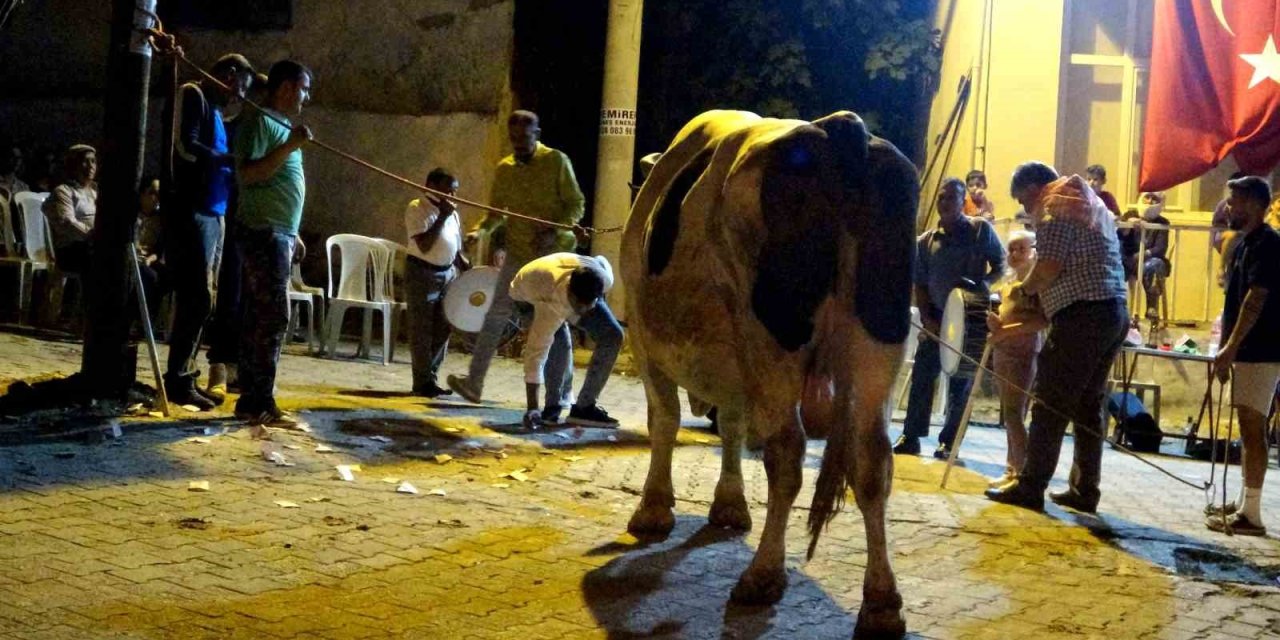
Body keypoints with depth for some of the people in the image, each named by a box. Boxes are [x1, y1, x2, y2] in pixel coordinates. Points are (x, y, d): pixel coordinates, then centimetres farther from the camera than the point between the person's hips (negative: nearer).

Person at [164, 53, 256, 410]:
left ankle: (184, 376, 14)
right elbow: (186, 147, -17)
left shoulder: (214, 109, 22)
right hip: (192, 213, -9)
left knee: (200, 299, 9)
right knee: (196, 297, -11)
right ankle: (177, 380, -7)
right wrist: (230, 159, -11)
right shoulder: (193, 96, -4)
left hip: (213, 214, 9)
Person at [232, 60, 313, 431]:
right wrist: (289, 147, -25)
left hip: (278, 235, 10)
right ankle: (260, 404, -10)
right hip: (263, 233, -10)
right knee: (273, 317, -12)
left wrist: (293, 234, 24)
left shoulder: (282, 126, 21)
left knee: (258, 318, 8)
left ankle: (252, 400, 10)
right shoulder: (258, 122, -8)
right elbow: (246, 173, -20)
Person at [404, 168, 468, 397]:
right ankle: (423, 382, 2)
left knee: (443, 328, 8)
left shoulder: (451, 212, 11)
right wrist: (442, 217, -23)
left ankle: (431, 377, 18)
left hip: (448, 273, 7)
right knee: (422, 330, -2)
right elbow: (424, 246, -22)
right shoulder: (417, 210, -11)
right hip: (422, 273, -7)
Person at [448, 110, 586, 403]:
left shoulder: (557, 161, -5)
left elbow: (576, 204, -6)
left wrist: (554, 232, -21)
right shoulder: (504, 168, 7)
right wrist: (480, 229, -7)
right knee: (496, 314, -4)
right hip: (518, 254, 3)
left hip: (554, 253, -3)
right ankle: (474, 381, -3)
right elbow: (498, 210, 13)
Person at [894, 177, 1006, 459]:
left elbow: (1000, 265, 0)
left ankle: (948, 441, 8)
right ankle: (910, 437, 6)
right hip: (937, 316, 3)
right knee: (922, 375, -1)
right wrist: (927, 318, -5)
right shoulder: (925, 242, 4)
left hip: (973, 317, -3)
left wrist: (983, 284, -19)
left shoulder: (981, 230, -3)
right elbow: (920, 284, 6)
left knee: (961, 381, 1)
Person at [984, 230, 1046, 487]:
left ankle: (1024, 473, -8)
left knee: (1014, 414, -10)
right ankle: (1012, 469, 15)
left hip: (1024, 352, -8)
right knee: (1009, 414, 10)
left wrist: (1006, 331, -21)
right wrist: (995, 322, 3)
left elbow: (1043, 320, -20)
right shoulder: (1008, 279, 14)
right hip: (1003, 350, 8)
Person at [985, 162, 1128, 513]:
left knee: (1050, 406, -5)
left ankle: (1030, 487, -3)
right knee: (1088, 407, 12)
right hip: (1115, 312, 10)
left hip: (1082, 316, -9)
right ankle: (1084, 491, 13)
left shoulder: (1055, 208, -6)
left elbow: (1049, 267, -17)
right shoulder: (1091, 205, 24)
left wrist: (1024, 289, 1)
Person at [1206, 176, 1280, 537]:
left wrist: (1230, 348, -24)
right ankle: (1244, 503, 22)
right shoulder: (1245, 243, 16)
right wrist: (1228, 350, 19)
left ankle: (1251, 514, -7)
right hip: (1247, 352, 10)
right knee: (1248, 430, 14)